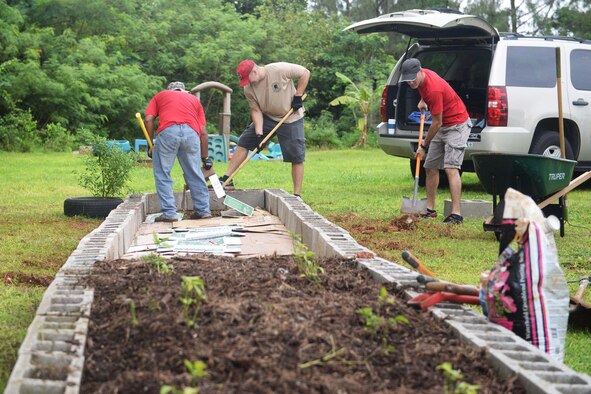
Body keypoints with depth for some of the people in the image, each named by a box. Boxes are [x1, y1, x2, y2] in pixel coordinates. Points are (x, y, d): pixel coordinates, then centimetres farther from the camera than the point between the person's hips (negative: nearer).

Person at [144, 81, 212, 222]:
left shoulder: (160, 96, 29)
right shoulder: (193, 99, 33)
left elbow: (148, 119, 11)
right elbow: (203, 130, 24)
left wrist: (151, 144, 16)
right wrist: (205, 158, 28)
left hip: (168, 131, -2)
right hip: (191, 132, 2)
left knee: (162, 174, 7)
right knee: (194, 173, 14)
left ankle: (169, 213, 2)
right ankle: (203, 210, 19)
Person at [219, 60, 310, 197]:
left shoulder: (279, 70, -26)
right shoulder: (248, 89, -11)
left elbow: (305, 73, -17)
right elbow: (256, 111, -7)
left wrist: (298, 97, -18)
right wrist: (259, 134, -18)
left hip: (291, 119, -5)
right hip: (267, 118, 5)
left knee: (297, 157, -7)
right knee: (243, 143, -2)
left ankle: (297, 195, 0)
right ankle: (227, 179, 1)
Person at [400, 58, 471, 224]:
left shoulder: (434, 89, -31)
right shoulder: (420, 78, -5)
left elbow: (436, 123, -23)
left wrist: (424, 146, -14)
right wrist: (423, 100, 12)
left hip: (457, 125, -10)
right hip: (442, 126, 10)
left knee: (451, 167, -21)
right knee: (430, 167, 10)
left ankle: (456, 214, -26)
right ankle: (430, 209, 18)